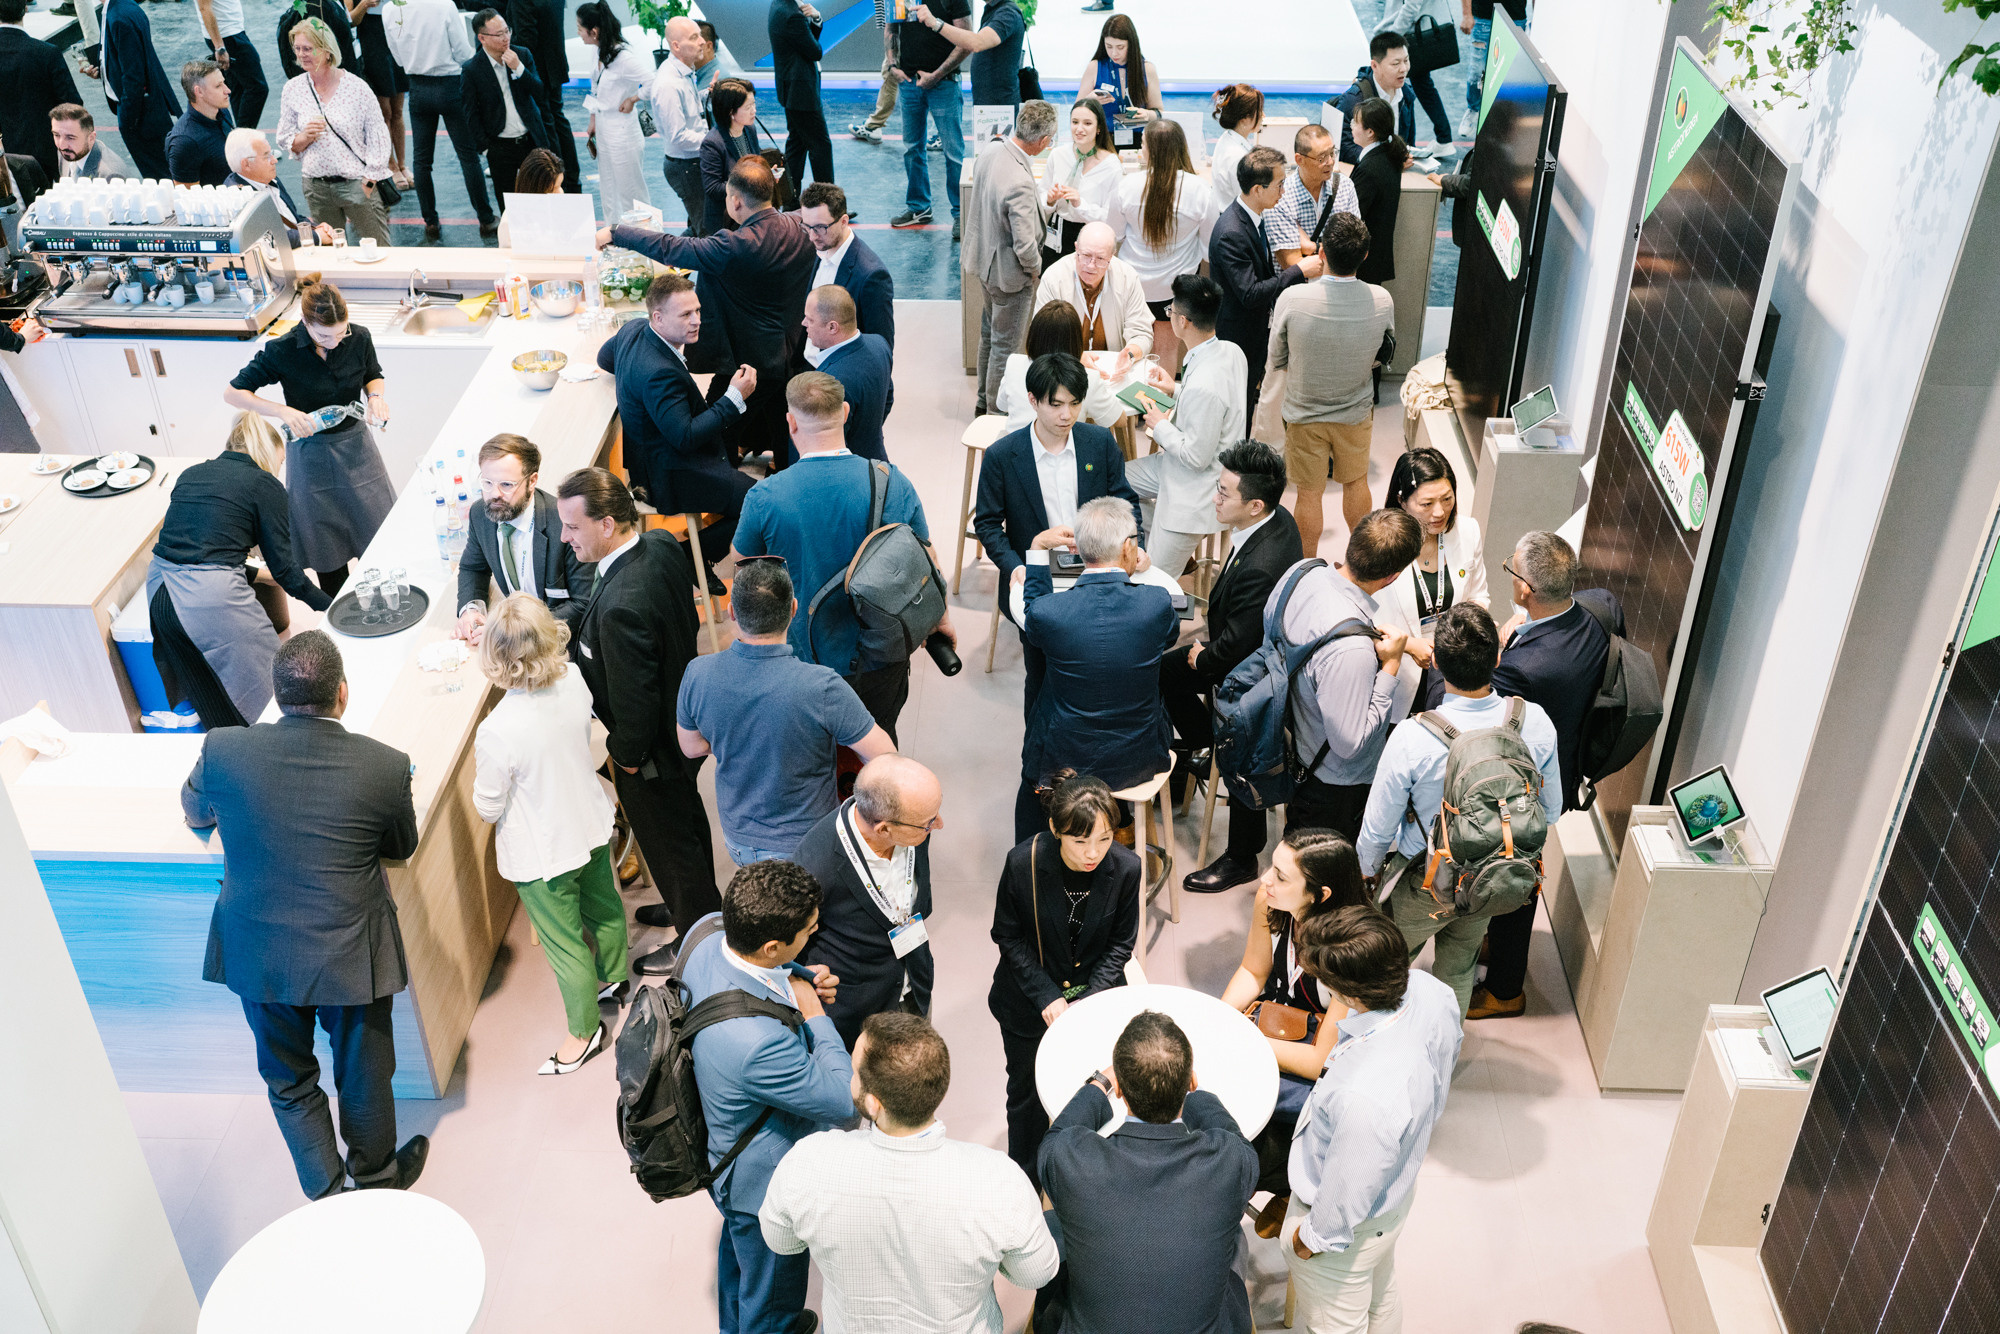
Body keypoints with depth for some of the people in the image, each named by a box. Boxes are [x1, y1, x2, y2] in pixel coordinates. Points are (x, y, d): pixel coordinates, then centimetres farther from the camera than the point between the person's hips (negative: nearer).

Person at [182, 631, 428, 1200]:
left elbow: (194, 814, 7)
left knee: (289, 1080, 23)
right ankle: (376, 1176, 44)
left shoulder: (223, 750, -16)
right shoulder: (385, 766, -21)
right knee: (362, 1078, 22)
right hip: (348, 956, -2)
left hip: (257, 955, 2)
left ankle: (328, 1194, 36)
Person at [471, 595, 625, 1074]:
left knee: (565, 944, 16)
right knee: (602, 904, 31)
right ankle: (612, 975, 58)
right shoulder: (574, 682, -20)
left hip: (542, 856, -6)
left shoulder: (496, 732, -36)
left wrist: (478, 763, -3)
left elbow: (488, 809, -20)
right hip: (592, 825, 6)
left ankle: (583, 1029, 37)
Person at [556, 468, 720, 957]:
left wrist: (627, 756, -13)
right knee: (687, 819, 30)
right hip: (684, 723, 9)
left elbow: (635, 699, -31)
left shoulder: (622, 607, -40)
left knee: (668, 843, 16)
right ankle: (698, 905, 55)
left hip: (653, 751, -9)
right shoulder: (662, 545, -13)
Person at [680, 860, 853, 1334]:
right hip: (767, 1186, -9)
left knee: (738, 1250, 38)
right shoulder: (759, 1041, -47)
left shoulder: (710, 945, -21)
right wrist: (815, 1015, -22)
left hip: (727, 1148, 9)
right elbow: (843, 1099, -31)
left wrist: (803, 979, -13)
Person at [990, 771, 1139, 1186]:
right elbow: (1009, 935, -12)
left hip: (1096, 993, 1)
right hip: (1029, 1003, 0)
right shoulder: (1023, 863, -27)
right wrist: (1047, 997, -18)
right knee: (1027, 1091, 19)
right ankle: (1025, 1179, 45)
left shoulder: (1126, 868, -23)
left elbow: (1120, 943, -8)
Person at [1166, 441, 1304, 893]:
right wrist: (1206, 648, 5)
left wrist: (1202, 657, -8)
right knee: (1167, 670, 21)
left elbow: (1236, 647, -29)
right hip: (1259, 647, 10)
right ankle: (1201, 743, 45)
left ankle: (1242, 858, 27)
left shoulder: (1260, 568, -39)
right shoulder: (1280, 519, -9)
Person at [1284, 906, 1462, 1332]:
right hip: (1398, 1188, 7)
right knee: (1381, 1294, 37)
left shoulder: (1364, 1096, -49)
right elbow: (1450, 1047, 0)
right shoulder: (1428, 989, -26)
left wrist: (1314, 1237, -9)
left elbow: (1350, 1189, -30)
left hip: (1351, 1227, -7)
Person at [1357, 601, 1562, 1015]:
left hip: (1425, 886, -4)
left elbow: (1379, 826, -18)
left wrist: (1368, 869, 4)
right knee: (1458, 970, 29)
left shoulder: (1411, 738, -33)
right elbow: (1550, 809, -4)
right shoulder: (1536, 722, -21)